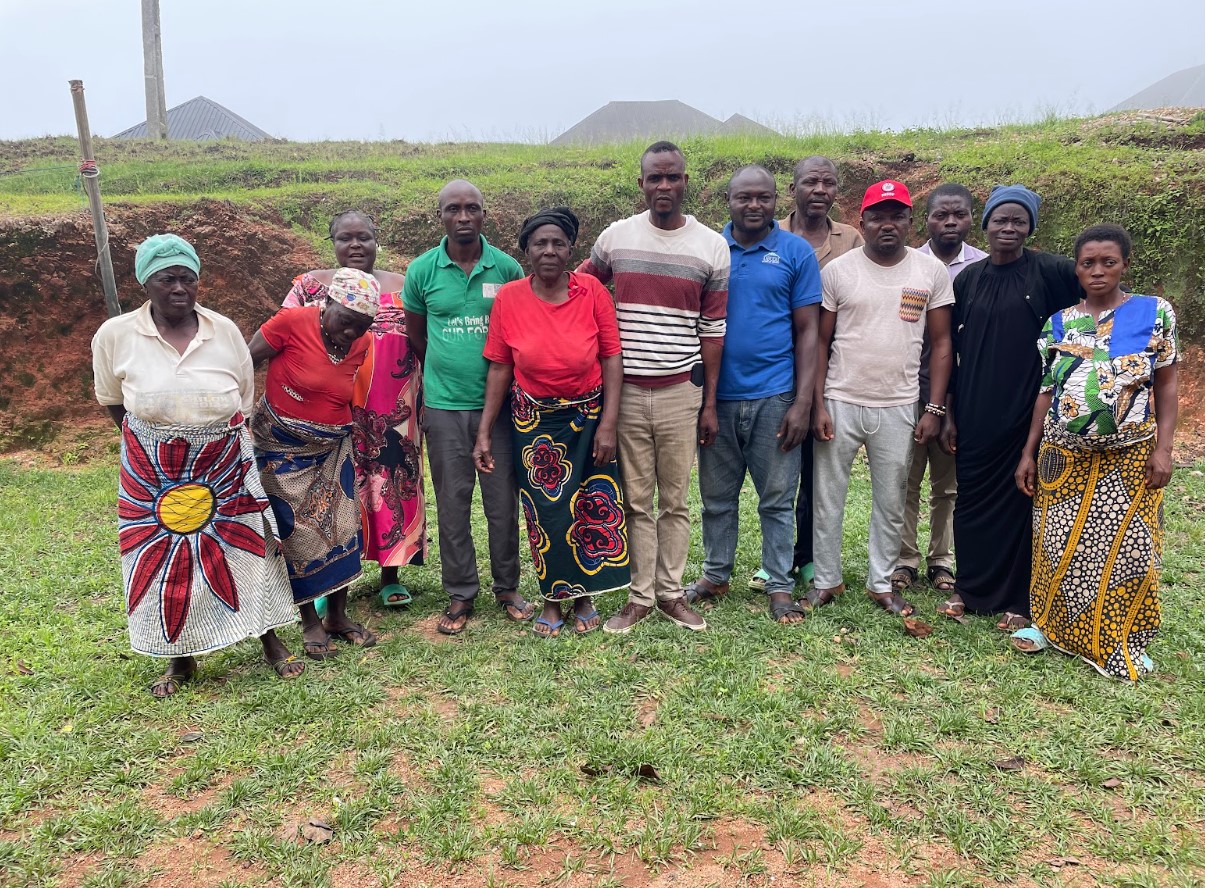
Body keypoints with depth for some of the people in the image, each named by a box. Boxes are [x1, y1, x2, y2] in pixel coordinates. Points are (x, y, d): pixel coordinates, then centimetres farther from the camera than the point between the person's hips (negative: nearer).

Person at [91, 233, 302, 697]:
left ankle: (271, 642, 28)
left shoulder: (225, 331, -7)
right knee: (166, 564, 10)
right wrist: (155, 445, 5)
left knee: (249, 551, 8)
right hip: (153, 477, 0)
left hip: (226, 470, 0)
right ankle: (181, 659, 31)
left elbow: (245, 404, 4)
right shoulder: (115, 336, -9)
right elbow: (112, 402, 6)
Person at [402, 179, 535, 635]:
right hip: (444, 406, 0)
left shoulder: (507, 268, -1)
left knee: (503, 499, 7)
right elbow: (416, 335, 12)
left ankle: (507, 587, 24)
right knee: (452, 502, 7)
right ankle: (460, 594, 21)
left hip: (498, 402, 0)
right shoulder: (422, 270, 0)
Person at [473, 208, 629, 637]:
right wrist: (484, 433, -3)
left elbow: (611, 358, -6)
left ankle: (583, 596, 27)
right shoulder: (509, 298, -8)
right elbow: (499, 368, -3)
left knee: (592, 506, 6)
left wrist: (608, 423, -11)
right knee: (545, 510, 7)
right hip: (533, 420, 0)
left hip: (589, 417, 0)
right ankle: (552, 598, 27)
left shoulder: (593, 292, -10)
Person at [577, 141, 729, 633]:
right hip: (625, 389, 0)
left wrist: (710, 403, 1)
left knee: (675, 500, 8)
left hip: (681, 391, 0)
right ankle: (640, 595, 19)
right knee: (635, 500, 7)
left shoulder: (712, 247, 1)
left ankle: (671, 592, 22)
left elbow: (713, 329, 3)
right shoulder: (615, 237, 3)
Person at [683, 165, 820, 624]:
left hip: (774, 397, -2)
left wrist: (803, 402, -8)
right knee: (717, 496, 13)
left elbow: (807, 332, 0)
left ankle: (779, 585, 19)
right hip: (716, 396, 2)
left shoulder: (796, 252, 0)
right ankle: (715, 574, 29)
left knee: (777, 499, 7)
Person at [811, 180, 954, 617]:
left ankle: (881, 583, 27)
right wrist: (818, 405, -6)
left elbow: (941, 343, 4)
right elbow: (820, 342, 1)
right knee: (827, 498, 7)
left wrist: (934, 408, -2)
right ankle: (827, 579, 23)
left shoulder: (932, 272, 2)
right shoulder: (837, 270, -1)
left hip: (899, 408, 1)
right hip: (840, 402, -1)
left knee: (891, 503, 11)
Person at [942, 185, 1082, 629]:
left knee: (1023, 500, 5)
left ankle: (1019, 599, 18)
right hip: (975, 413, 3)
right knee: (972, 499, 9)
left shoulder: (1049, 272, -3)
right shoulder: (967, 279, 6)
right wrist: (949, 413, 7)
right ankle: (970, 587, 26)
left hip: (1028, 410, -3)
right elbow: (952, 350, 8)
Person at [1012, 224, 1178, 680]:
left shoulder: (1155, 313, 0)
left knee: (1126, 549, 2)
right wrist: (1028, 452, 6)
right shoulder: (1058, 323, 5)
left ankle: (1122, 641, 19)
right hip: (1065, 455, 2)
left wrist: (1163, 447, -7)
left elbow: (1167, 384, 1)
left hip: (1129, 456, -1)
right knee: (1059, 545, 6)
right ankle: (1051, 623, 25)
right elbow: (1047, 391, 8)